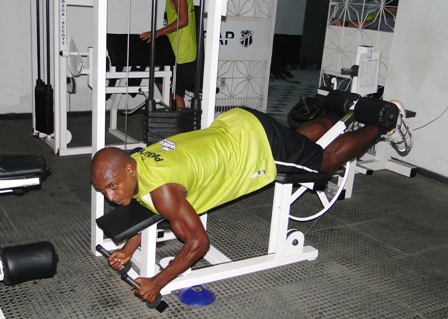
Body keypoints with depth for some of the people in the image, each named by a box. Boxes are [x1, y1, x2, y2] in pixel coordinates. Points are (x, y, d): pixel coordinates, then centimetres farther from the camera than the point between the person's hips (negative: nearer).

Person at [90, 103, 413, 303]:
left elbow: (199, 242, -27)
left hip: (260, 144, -7)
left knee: (327, 160, 15)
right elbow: (151, 211, 12)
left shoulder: (161, 189, -33)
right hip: (234, 124, 7)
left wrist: (157, 283, -20)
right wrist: (128, 249, 0)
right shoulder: (137, 162, -7)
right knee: (307, 136, 29)